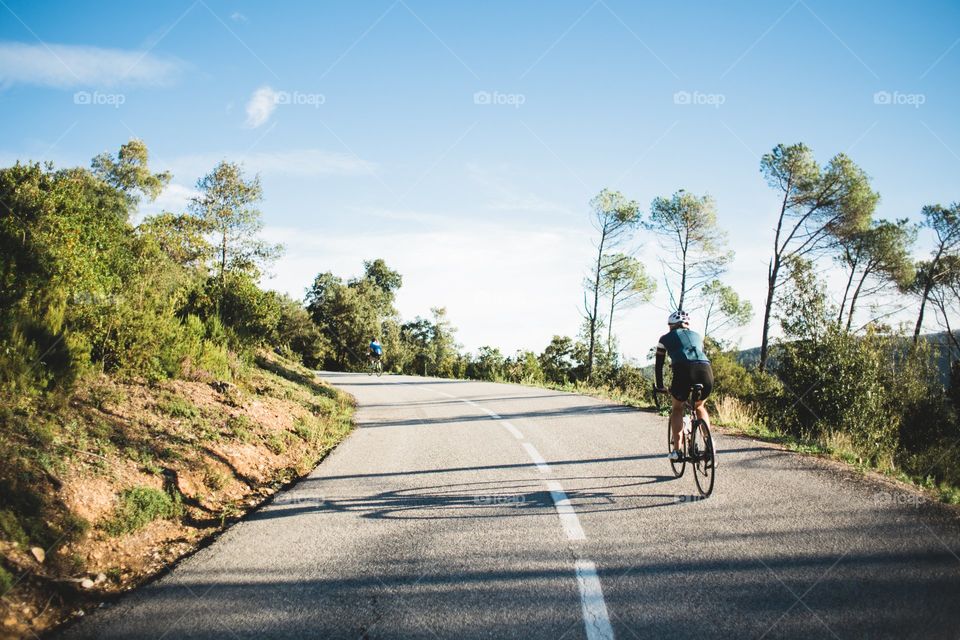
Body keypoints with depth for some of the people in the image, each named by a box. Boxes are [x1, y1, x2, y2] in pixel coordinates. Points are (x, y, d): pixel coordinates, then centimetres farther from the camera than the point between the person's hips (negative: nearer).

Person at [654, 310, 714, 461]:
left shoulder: (665, 339, 26)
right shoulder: (697, 336, 34)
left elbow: (659, 365, 29)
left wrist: (660, 386, 40)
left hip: (683, 371, -3)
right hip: (706, 371, 3)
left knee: (677, 408, 25)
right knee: (699, 406, 32)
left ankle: (676, 449, 13)